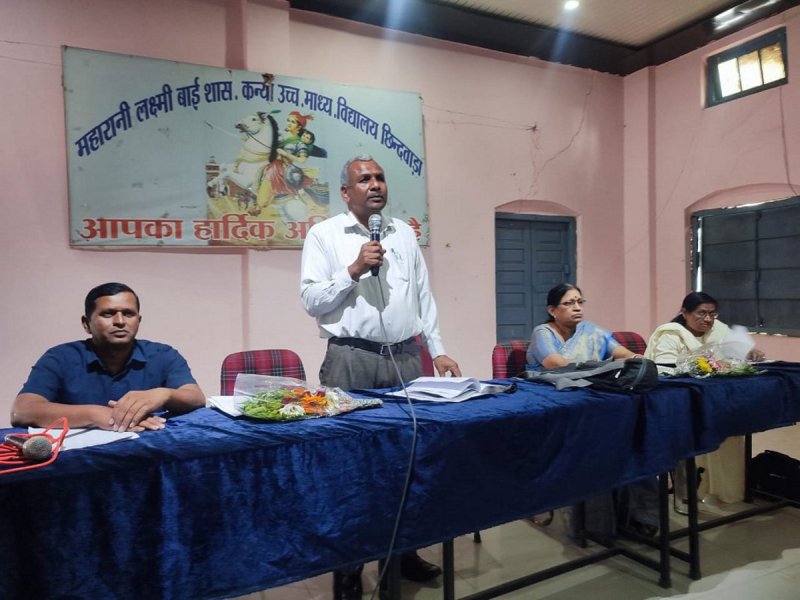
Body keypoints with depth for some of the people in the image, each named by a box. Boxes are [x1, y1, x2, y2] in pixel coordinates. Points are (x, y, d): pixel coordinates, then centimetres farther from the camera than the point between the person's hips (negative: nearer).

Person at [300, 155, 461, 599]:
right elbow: (311, 300, -5)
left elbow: (423, 295, 15)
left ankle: (403, 551, 27)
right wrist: (354, 270, -15)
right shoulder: (323, 235, 1)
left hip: (405, 357, 5)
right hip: (352, 359, -4)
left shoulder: (404, 233, 14)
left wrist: (437, 349, 10)